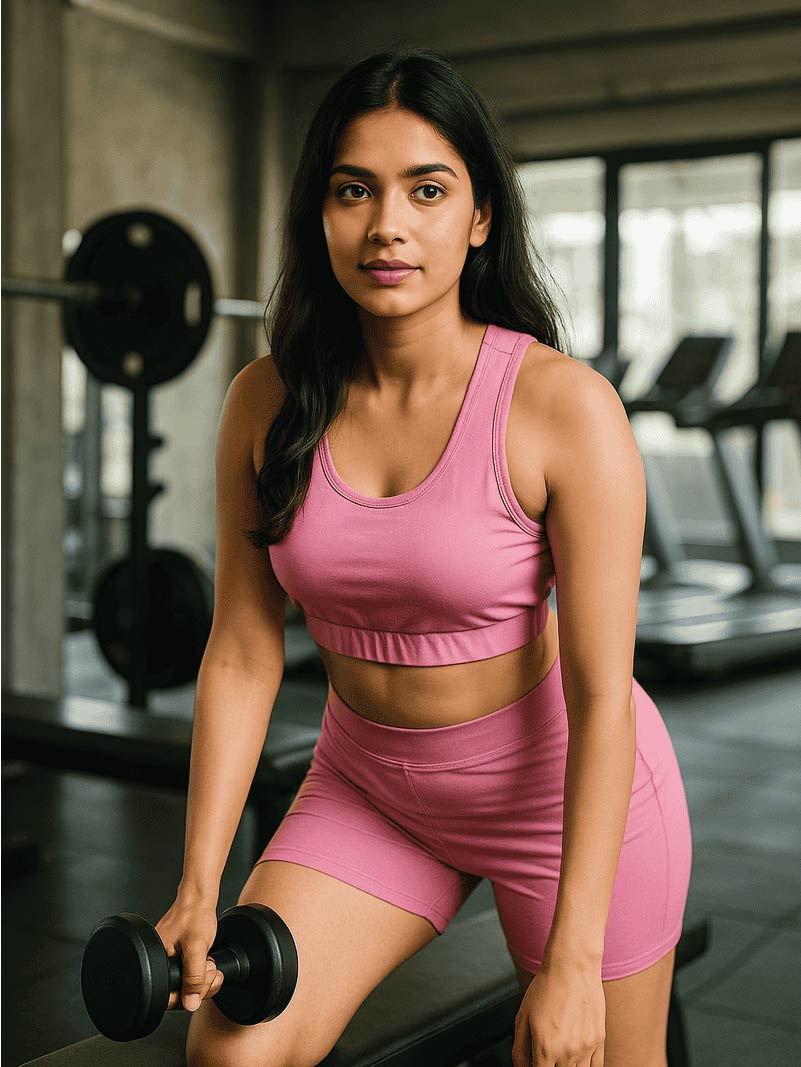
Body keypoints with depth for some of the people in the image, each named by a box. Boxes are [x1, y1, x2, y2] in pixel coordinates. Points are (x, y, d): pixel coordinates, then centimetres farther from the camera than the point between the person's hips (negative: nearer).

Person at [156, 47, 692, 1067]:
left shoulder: (564, 406, -22)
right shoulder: (266, 404, -9)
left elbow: (601, 694, -20)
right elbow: (241, 651, -4)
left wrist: (572, 959, -21)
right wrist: (200, 884, -8)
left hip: (567, 787, -3)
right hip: (367, 787, 3)